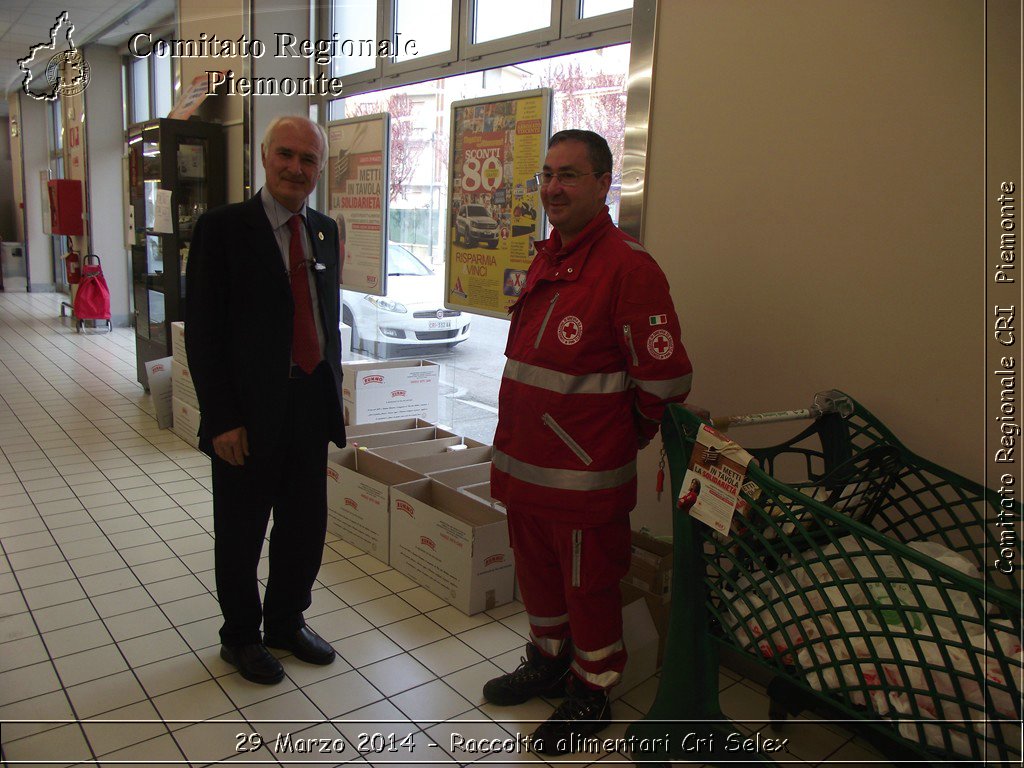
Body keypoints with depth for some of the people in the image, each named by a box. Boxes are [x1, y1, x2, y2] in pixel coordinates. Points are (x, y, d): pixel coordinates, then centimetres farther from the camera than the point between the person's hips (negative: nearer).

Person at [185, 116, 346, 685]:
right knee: (242, 533, 12)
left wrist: (334, 392, 10)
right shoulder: (224, 228, -9)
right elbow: (203, 331, -11)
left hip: (312, 405, 5)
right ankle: (240, 636, 34)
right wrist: (222, 419, -15)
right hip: (251, 411, -5)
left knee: (306, 527, 16)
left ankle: (286, 621, 39)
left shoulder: (325, 231, 9)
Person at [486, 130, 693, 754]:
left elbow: (667, 379, -18)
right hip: (525, 464, 8)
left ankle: (592, 693, 33)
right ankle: (549, 662, 46)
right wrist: (516, 445, 17)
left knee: (589, 585, 10)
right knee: (536, 570, 23)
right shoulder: (546, 260, 10)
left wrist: (627, 437, -3)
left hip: (584, 476, -8)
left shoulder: (628, 267, -18)